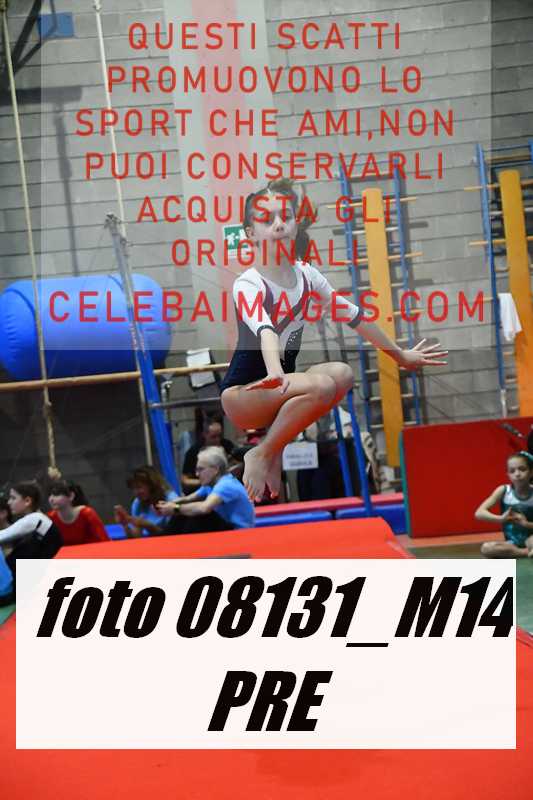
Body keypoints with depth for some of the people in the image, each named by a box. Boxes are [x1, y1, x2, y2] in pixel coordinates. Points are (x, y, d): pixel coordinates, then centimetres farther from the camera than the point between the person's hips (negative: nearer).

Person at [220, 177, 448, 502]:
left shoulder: (306, 275, 3)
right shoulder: (248, 284, -18)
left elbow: (354, 316, 13)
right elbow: (263, 330, -38)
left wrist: (401, 355, 19)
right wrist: (275, 373, -58)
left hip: (282, 384, 7)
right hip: (242, 392, -7)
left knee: (342, 374, -21)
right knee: (321, 386, -31)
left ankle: (274, 448, -8)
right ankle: (263, 454, -14)